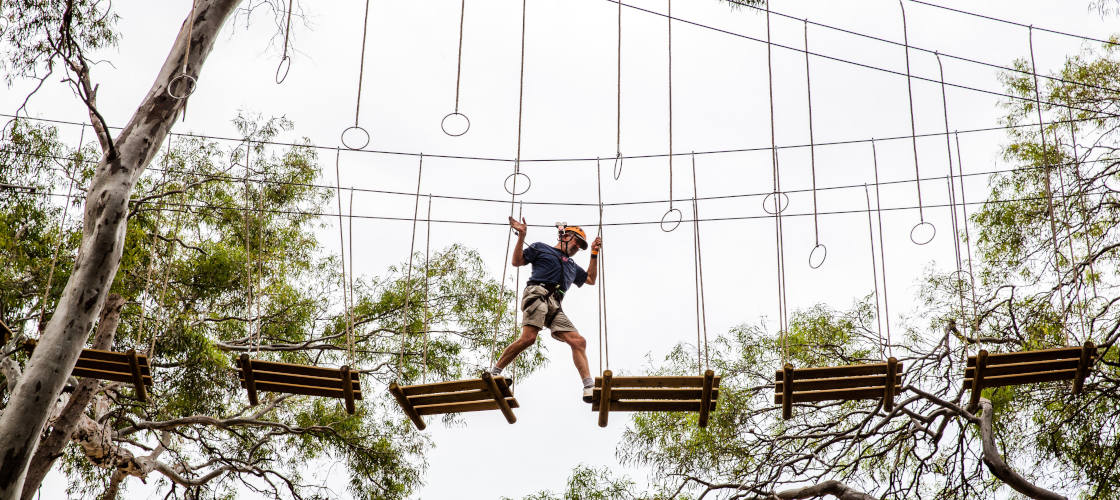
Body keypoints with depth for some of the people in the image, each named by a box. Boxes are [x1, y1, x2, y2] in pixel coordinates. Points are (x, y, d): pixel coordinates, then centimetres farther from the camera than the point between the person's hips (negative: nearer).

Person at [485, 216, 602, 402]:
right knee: (529, 338, -29)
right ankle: (494, 371, -21)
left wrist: (594, 254, 37)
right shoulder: (541, 248, 20)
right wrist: (521, 236, 2)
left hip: (555, 308, 6)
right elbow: (517, 261, 12)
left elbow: (590, 280, 42)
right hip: (537, 295, -6)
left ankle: (589, 387, -17)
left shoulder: (572, 266, 38)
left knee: (578, 341, -10)